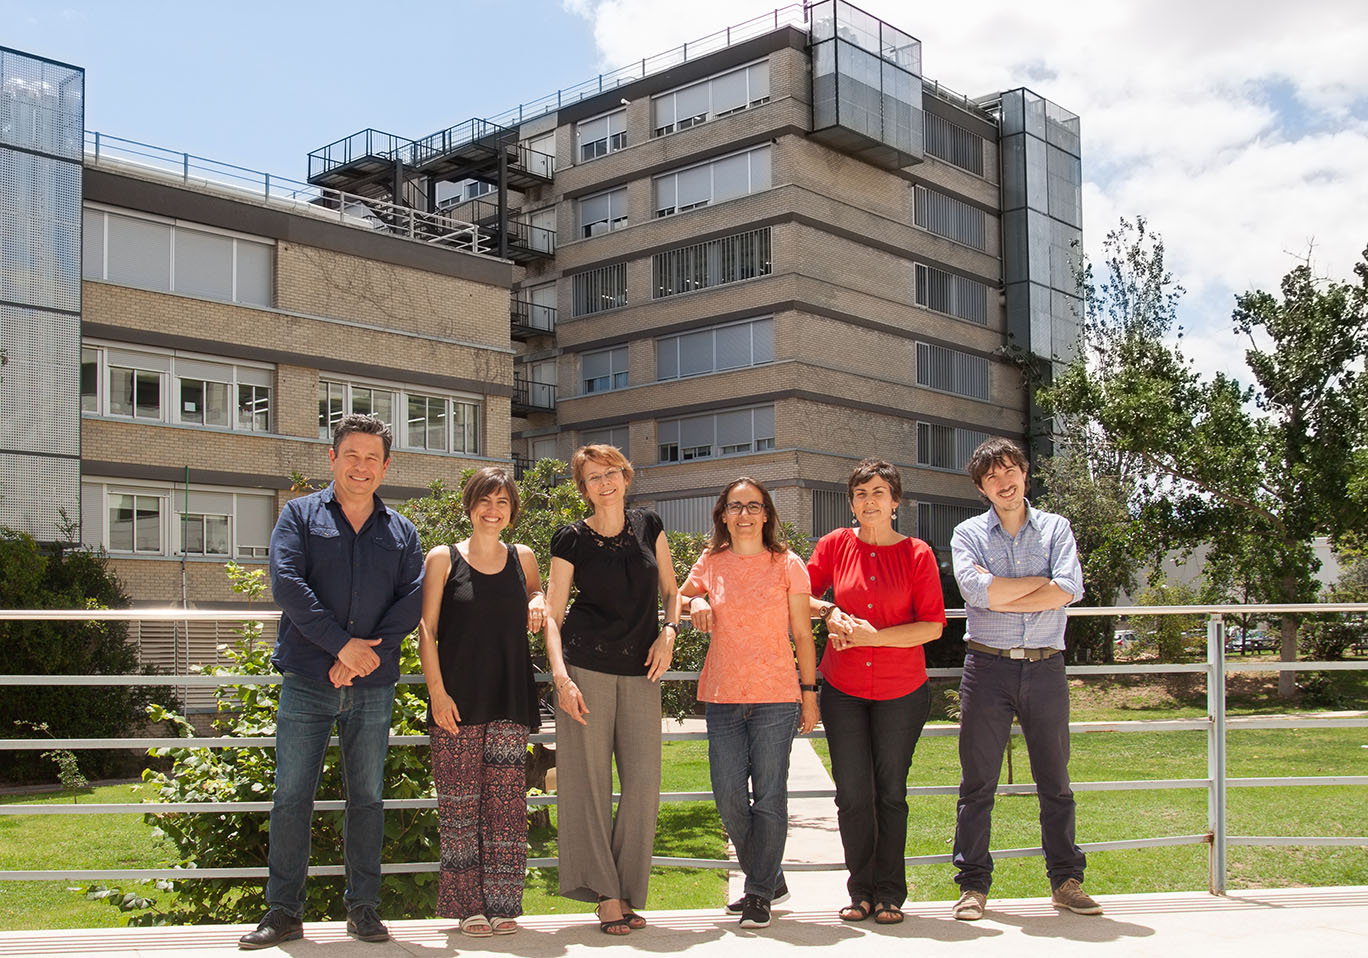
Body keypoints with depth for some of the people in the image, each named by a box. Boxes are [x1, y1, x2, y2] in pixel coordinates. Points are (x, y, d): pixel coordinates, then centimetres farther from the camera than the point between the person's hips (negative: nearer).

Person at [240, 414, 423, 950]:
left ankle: (363, 907, 17)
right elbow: (287, 584, -7)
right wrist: (342, 644, -14)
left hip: (374, 686, 2)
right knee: (291, 798, 0)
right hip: (307, 681, -2)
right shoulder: (300, 516, 6)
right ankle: (284, 911, 10)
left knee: (367, 799, 7)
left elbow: (414, 598, 2)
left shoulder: (401, 532, 12)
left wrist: (372, 652, -13)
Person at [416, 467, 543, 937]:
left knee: (505, 802, 0)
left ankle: (503, 904, 7)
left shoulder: (522, 559, 11)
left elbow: (538, 596, 30)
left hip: (509, 700, 2)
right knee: (460, 804, 0)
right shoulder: (443, 559, 2)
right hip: (458, 699, -2)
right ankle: (468, 906, 8)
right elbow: (426, 630, 0)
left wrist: (538, 604, 5)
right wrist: (437, 691, -9)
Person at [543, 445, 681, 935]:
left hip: (641, 670, 3)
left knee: (644, 782, -2)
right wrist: (561, 676, -12)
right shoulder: (572, 539, 1)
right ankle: (605, 895, 5)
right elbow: (553, 615, 0)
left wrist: (669, 631, -1)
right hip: (586, 666, -3)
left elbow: (669, 591, 18)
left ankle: (628, 893, 11)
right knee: (590, 779, -3)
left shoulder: (649, 526, 10)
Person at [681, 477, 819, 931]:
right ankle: (768, 878, 26)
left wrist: (810, 693, 1)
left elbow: (802, 635, 3)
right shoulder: (710, 564, 6)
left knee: (769, 798, -1)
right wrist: (696, 604, 0)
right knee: (729, 799, 5)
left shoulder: (787, 565, 0)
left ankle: (759, 894, 11)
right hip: (723, 697, 3)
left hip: (775, 696, -3)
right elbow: (682, 597, 23)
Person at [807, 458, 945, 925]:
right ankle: (861, 892, 16)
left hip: (901, 690, -1)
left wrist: (876, 636, -17)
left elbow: (934, 625, -7)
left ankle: (890, 894, 18)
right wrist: (829, 611, -9)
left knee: (891, 793, 7)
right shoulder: (835, 545, 1)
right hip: (843, 689, 1)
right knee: (852, 794, 2)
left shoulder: (917, 554, -4)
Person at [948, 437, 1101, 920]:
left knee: (1055, 780, 8)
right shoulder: (968, 534, 5)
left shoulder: (1056, 528, 8)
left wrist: (1000, 598, -11)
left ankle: (1065, 880, 19)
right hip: (988, 667, -1)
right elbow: (977, 590, -14)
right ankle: (973, 885, 10)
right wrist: (1042, 581, -7)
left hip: (1045, 667, 1)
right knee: (978, 783, 2)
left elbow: (1070, 590, -9)